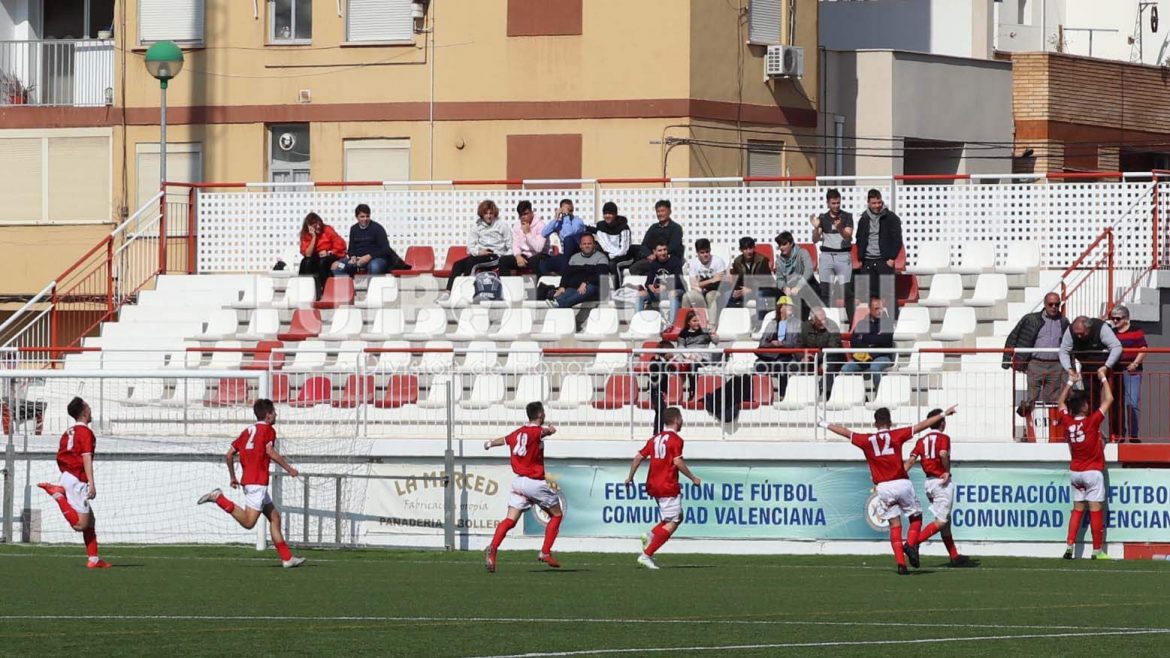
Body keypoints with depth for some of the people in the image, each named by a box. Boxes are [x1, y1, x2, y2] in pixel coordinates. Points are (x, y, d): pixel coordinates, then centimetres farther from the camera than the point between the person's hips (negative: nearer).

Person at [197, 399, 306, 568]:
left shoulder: (248, 431, 19)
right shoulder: (268, 430, -2)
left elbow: (229, 455, 17)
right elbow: (270, 452, -19)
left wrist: (233, 477, 26)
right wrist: (288, 468, -11)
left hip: (248, 480, 9)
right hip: (257, 482, -9)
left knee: (275, 517, 12)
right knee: (248, 522, -15)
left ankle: (287, 558, 10)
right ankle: (219, 498, -17)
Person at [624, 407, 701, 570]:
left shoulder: (655, 439, 12)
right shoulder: (675, 440, -10)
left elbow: (638, 457, 9)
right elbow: (678, 462, -20)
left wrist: (630, 477, 19)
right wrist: (693, 478, -11)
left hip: (654, 485, 8)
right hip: (668, 486, -8)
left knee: (678, 517, 20)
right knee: (672, 523, -5)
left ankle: (650, 537, 2)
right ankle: (646, 555, -13)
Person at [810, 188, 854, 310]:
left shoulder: (847, 217, 4)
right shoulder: (823, 218, 9)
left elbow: (848, 237, -7)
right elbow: (815, 240, 6)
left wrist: (839, 228, -26)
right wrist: (816, 227, -14)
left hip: (843, 255, -2)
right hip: (826, 255, 2)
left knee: (846, 289, -7)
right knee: (825, 290, -1)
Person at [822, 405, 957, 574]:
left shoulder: (866, 440, 5)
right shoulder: (896, 435, -1)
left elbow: (845, 432, 18)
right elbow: (921, 426, 1)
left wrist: (826, 425, 34)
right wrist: (943, 414, 7)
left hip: (883, 487, 2)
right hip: (902, 483, -2)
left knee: (895, 525, 6)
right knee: (916, 517, 14)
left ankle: (901, 564, -3)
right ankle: (911, 544, -12)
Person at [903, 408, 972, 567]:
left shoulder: (922, 440, 9)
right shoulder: (943, 438, -8)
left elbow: (911, 459, -2)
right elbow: (943, 454, -27)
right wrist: (947, 471, -11)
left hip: (929, 482, 7)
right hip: (943, 482, -7)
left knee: (946, 520, 14)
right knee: (941, 521, -7)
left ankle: (955, 557, 18)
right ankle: (914, 542, -22)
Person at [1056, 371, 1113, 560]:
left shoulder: (1067, 422, -4)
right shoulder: (1092, 422, -15)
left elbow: (1061, 402, 16)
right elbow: (1108, 399, -9)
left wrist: (1070, 383, 20)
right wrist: (1103, 379, 2)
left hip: (1075, 472, 5)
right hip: (1093, 472, -5)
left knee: (1077, 510, 11)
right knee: (1095, 510, -2)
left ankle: (1069, 546, 0)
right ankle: (1097, 550, 0)